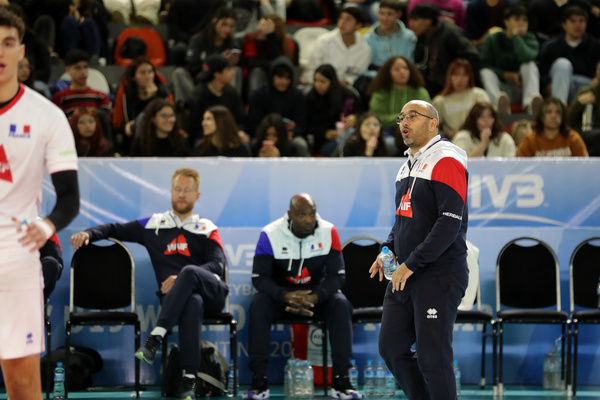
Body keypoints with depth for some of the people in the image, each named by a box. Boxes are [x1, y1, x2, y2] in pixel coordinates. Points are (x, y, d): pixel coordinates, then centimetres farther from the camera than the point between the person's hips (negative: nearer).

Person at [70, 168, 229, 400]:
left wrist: (181, 279, -15)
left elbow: (217, 265, 2)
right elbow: (116, 229, 23)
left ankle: (155, 337, -41)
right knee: (193, 303, -40)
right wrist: (89, 233, 0)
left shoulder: (207, 229, 17)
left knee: (189, 271, -37)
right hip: (175, 298, 0)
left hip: (211, 292, 0)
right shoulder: (154, 225, 22)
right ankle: (189, 379, -45)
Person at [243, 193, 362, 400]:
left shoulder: (329, 232, -15)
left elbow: (337, 274, -13)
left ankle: (341, 380, -25)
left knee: (341, 306, -29)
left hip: (317, 291, 1)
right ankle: (259, 381, -27)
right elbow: (259, 277, -17)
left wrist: (315, 297, -32)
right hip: (279, 290, -1)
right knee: (258, 306, -31)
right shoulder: (270, 235, -17)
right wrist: (285, 296, -36)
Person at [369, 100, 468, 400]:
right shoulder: (408, 166, 17)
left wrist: (411, 264, -18)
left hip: (438, 276, -9)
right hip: (405, 275, 9)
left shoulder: (446, 161, -12)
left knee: (432, 358, -9)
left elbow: (450, 223, -20)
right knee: (391, 347, 10)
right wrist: (388, 250, 12)